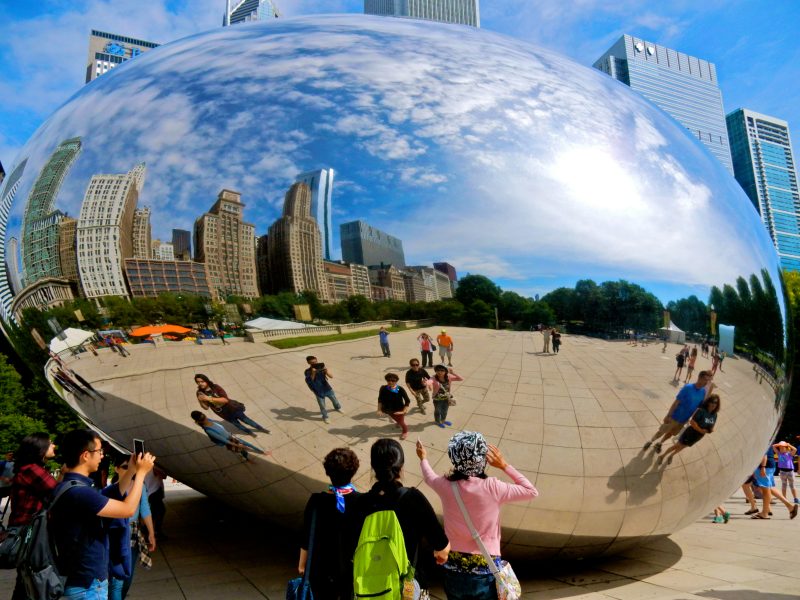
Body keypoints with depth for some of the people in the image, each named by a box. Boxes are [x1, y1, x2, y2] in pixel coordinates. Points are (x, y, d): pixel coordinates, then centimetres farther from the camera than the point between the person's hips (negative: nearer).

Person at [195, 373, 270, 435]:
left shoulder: (215, 387, -21)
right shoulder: (200, 393, -12)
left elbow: (225, 399, -31)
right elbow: (206, 408, -9)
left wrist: (209, 399, -37)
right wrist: (201, 401, -30)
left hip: (232, 408, -3)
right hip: (224, 414, 3)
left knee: (245, 419, 11)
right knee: (237, 424, 19)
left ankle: (261, 428, 33)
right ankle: (250, 432, 46)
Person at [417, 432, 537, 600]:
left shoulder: (446, 486, -11)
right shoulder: (492, 488, -19)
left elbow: (429, 477, 14)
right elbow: (532, 492, -5)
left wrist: (423, 458, 34)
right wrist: (504, 465, -4)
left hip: (454, 570, 3)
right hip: (486, 572, -2)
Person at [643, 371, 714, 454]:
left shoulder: (703, 392, -8)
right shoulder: (688, 388, -24)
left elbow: (700, 406, 6)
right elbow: (676, 402, -21)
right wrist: (668, 415, -19)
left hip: (684, 420, 5)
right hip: (674, 417, -5)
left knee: (671, 433, 23)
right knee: (661, 432, 9)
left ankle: (659, 444, 47)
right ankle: (650, 442, 35)